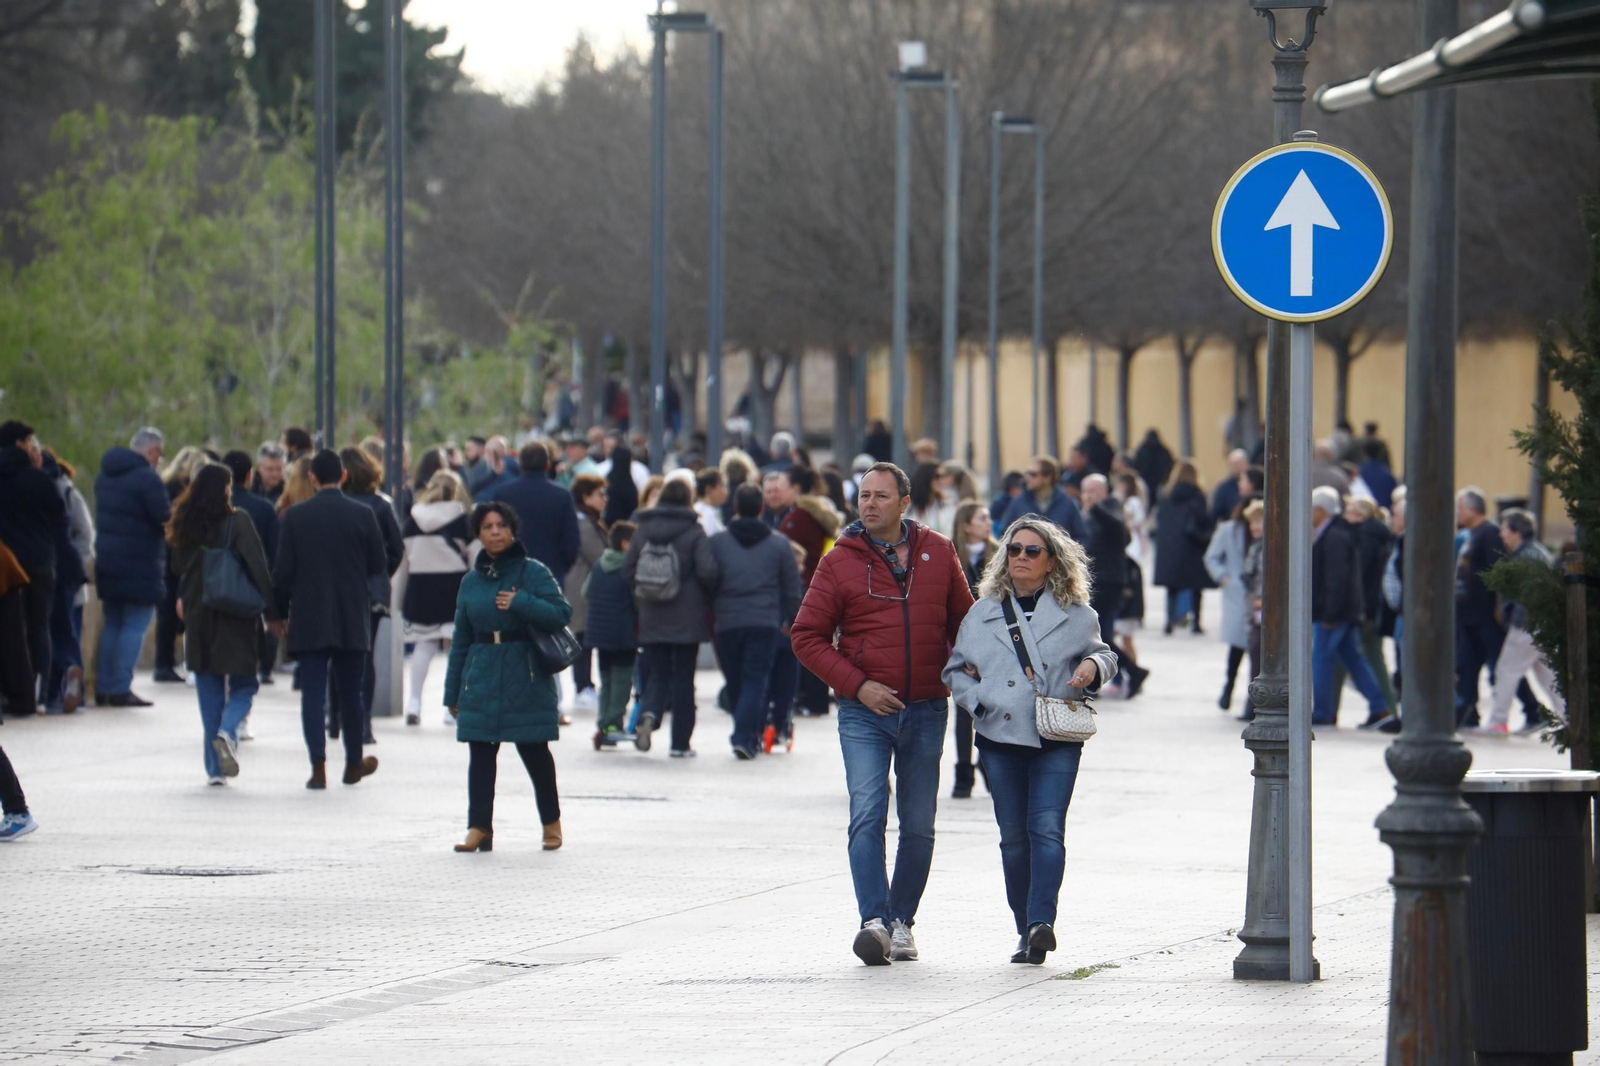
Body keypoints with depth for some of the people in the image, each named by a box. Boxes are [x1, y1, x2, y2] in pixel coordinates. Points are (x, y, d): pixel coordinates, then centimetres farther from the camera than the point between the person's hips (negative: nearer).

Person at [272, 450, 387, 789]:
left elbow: (283, 570, -2)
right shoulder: (362, 516, -4)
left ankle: (318, 766, -10)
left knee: (312, 692, -1)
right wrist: (375, 597, 20)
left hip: (308, 620, -1)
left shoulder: (294, 517, -4)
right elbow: (378, 567, 2)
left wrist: (280, 613, 8)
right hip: (352, 620, 1)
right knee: (350, 691, 12)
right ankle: (354, 763, 22)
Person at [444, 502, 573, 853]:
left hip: (525, 678, -3)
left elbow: (562, 613, -8)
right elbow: (461, 639, 15)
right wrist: (452, 691, 15)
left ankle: (551, 821, 19)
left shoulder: (533, 572, -1)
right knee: (480, 755, -3)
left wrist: (521, 603, -20)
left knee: (534, 751, 3)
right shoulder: (471, 581, 11)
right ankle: (479, 827, -2)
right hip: (481, 677, 3)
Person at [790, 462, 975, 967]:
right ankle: (875, 921, -22)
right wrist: (856, 684, -10)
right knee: (867, 817, -15)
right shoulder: (841, 561, 0)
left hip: (925, 712, 2)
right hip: (865, 712, -2)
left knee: (919, 826, 7)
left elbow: (962, 622, 17)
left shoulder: (938, 554, 6)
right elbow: (808, 637, 0)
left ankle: (902, 920, 18)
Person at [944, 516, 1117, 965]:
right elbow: (956, 670, 17)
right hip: (1000, 739, 2)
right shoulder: (983, 614, 12)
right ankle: (1026, 930, 11)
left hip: (1058, 741, -2)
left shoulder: (1076, 616, 8)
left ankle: (1041, 922, -25)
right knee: (1014, 837, 3)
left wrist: (1093, 666, -4)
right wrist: (978, 701, -2)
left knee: (1047, 828, -16)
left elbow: (1104, 654, 20)